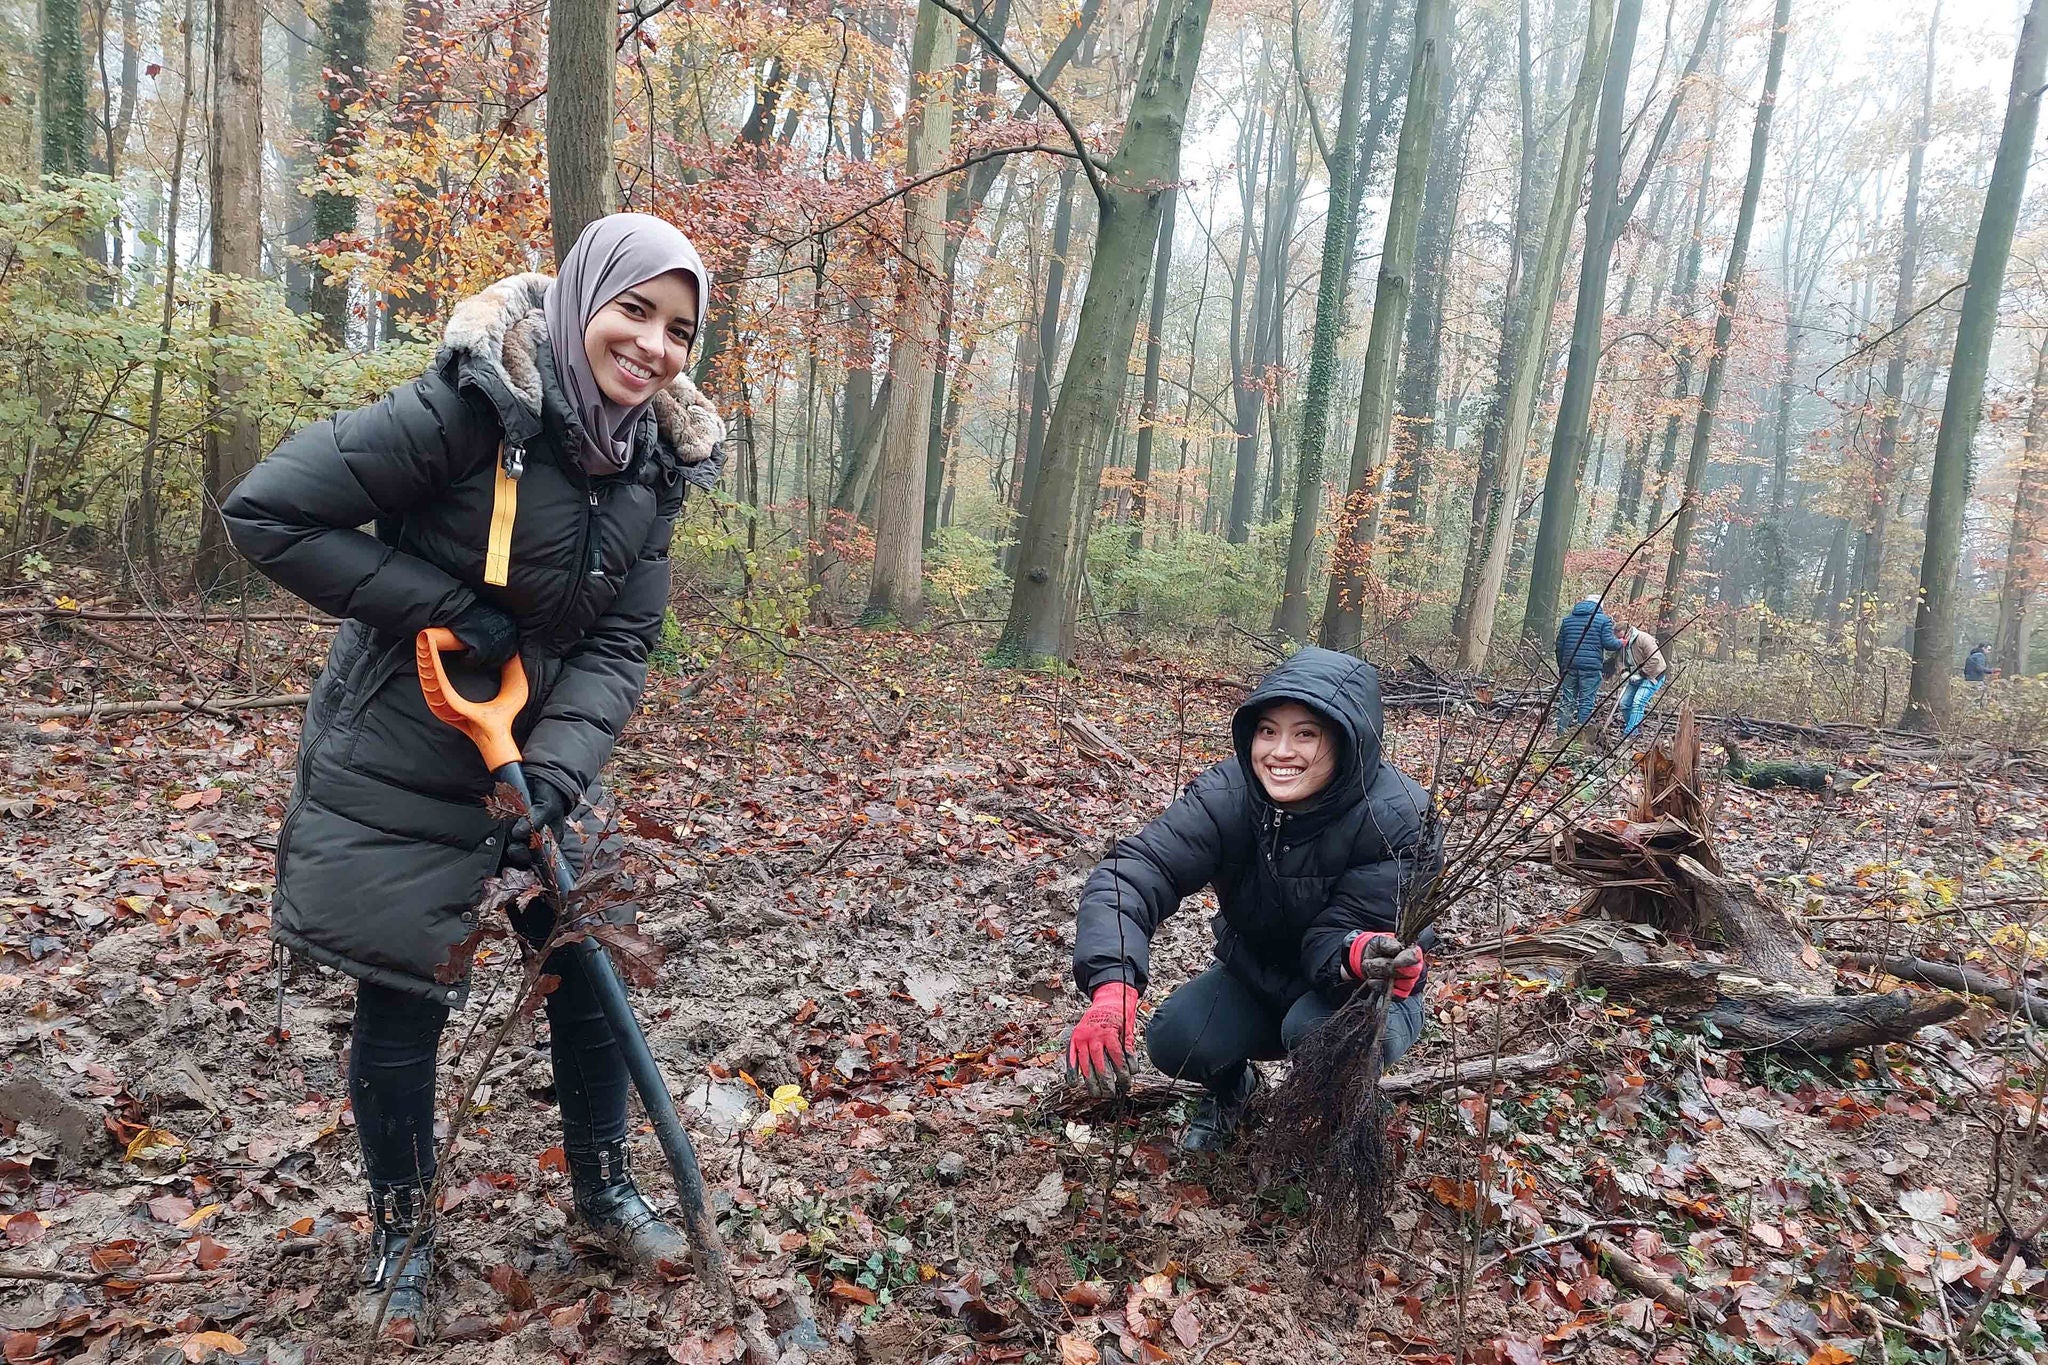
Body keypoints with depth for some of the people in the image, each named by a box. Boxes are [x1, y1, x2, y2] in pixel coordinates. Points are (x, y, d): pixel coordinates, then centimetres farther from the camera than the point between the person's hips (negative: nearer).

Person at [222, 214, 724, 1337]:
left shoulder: (654, 463, -4)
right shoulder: (471, 409, -23)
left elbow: (618, 646, -6)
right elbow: (267, 512, -22)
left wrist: (555, 773, -21)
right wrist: (447, 608, -24)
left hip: (542, 751, 6)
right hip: (398, 769, -5)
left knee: (590, 969, 10)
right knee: (402, 1003, 7)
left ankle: (603, 1186, 34)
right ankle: (400, 1225, 33)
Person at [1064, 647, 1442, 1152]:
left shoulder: (1398, 819, -29)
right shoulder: (1228, 794, -23)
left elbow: (1336, 934, -30)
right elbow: (1134, 870, -34)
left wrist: (1362, 954, -57)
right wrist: (1111, 986, -51)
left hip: (1353, 989, -2)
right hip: (1254, 974, 3)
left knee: (1322, 1029, -35)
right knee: (1174, 1040, -23)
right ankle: (1231, 1085, 14)